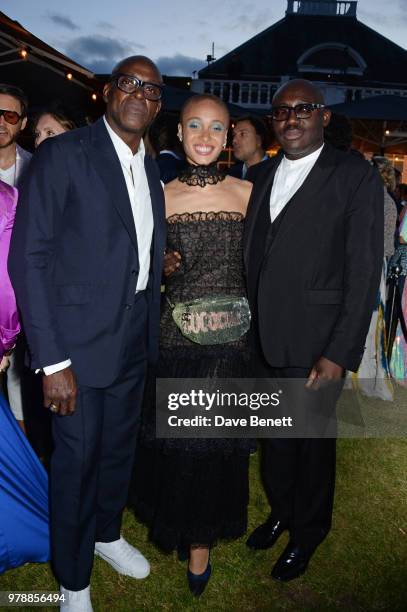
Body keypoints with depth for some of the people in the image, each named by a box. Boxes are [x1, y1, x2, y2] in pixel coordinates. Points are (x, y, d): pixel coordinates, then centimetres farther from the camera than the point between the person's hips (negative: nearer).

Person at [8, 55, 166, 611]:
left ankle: (107, 534, 49)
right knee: (77, 460, 9)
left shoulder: (152, 170, 10)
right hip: (80, 339, -6)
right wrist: (51, 360, -19)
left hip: (134, 338, 6)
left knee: (120, 447, 21)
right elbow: (28, 258, -15)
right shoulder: (62, 154, -11)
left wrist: (152, 333, 8)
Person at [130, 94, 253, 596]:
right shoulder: (161, 195, 0)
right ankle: (177, 520, 42)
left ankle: (202, 535, 36)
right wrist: (162, 266, -10)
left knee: (217, 437, 10)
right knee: (174, 433, 11)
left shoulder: (247, 193, 1)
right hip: (176, 331, 0)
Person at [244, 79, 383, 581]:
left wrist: (340, 353, -16)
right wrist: (248, 325, 4)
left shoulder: (355, 177, -8)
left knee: (312, 441, 13)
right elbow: (253, 254, 10)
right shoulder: (265, 174, 10)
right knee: (273, 435, 19)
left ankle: (307, 532, 39)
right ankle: (280, 511, 46)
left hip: (314, 344, -4)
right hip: (263, 339, 5)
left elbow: (364, 272, -12)